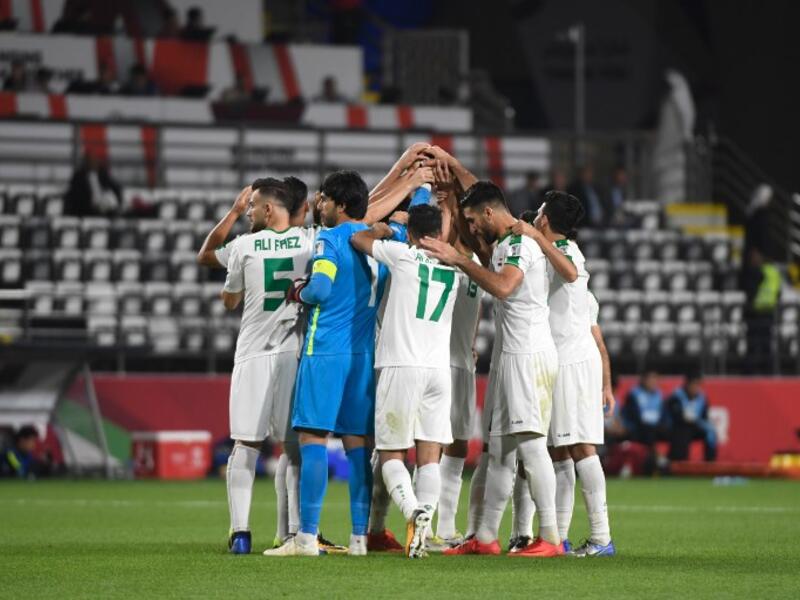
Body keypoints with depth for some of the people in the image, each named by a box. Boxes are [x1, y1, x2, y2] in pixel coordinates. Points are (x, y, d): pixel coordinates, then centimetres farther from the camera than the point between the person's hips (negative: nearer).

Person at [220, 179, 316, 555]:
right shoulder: (311, 242, 1)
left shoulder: (244, 246, -2)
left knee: (246, 444, 2)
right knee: (296, 445, 6)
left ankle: (240, 531, -5)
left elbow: (229, 302, 12)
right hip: (296, 352, 1)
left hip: (253, 355, -1)